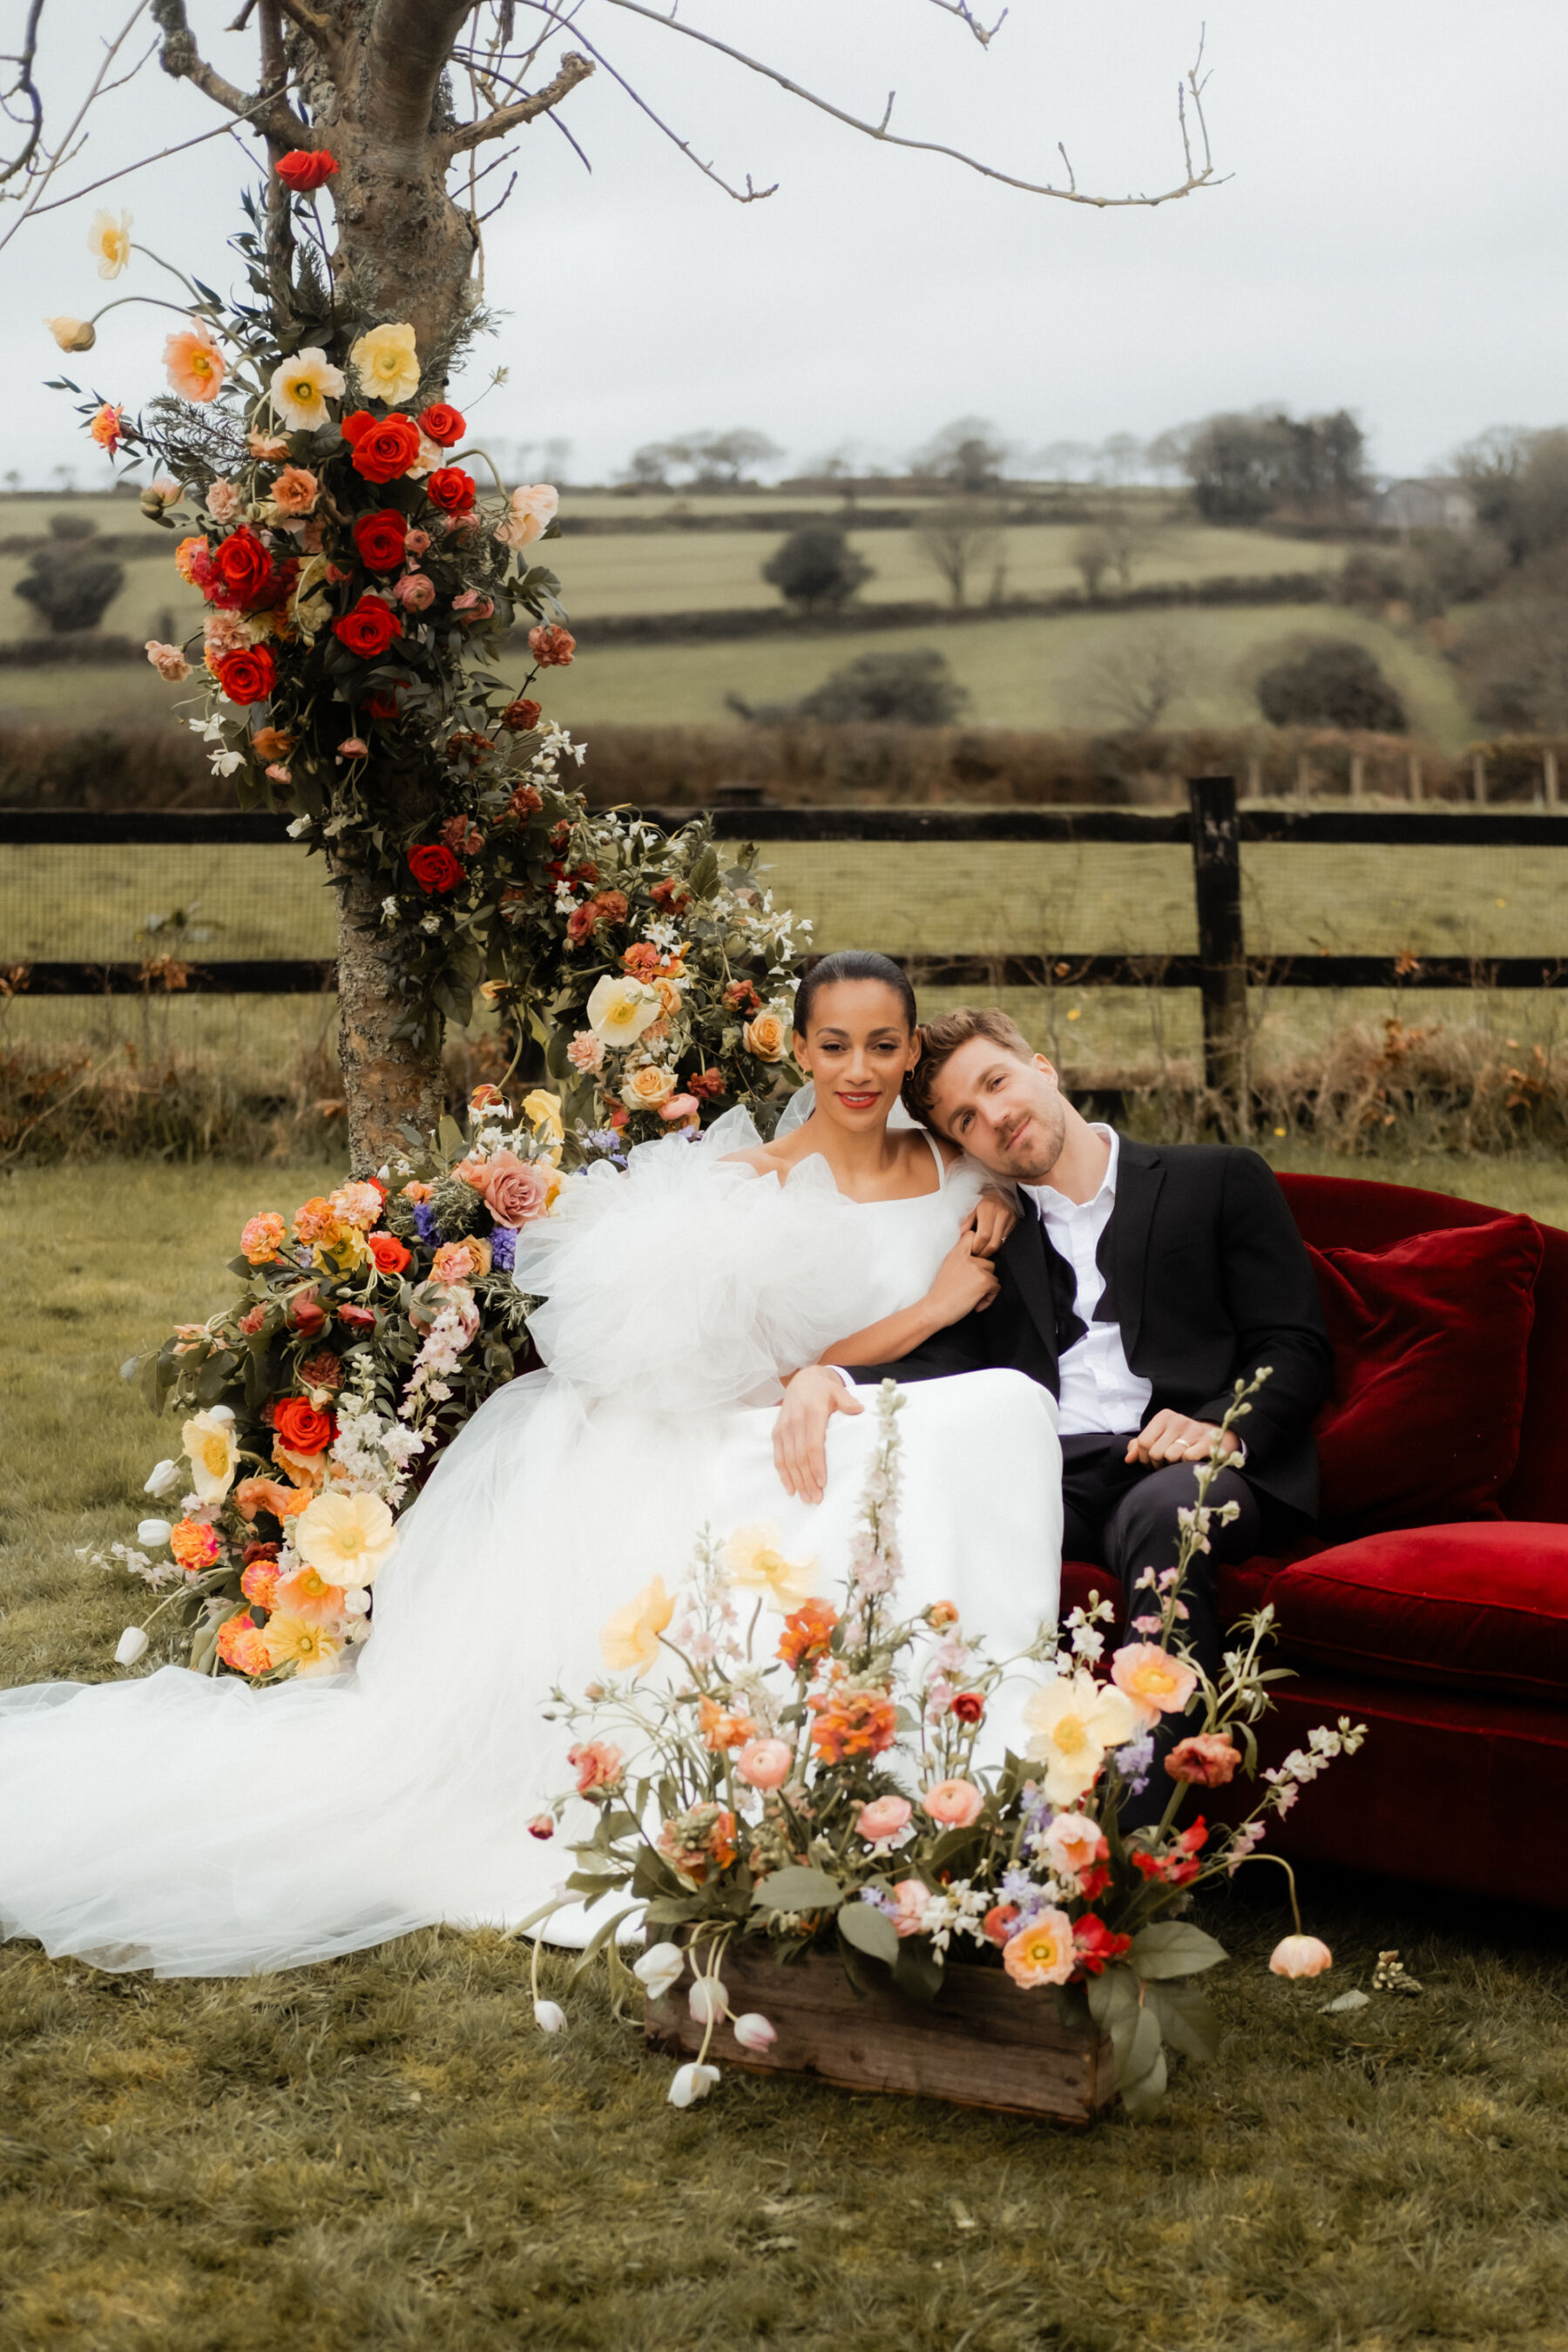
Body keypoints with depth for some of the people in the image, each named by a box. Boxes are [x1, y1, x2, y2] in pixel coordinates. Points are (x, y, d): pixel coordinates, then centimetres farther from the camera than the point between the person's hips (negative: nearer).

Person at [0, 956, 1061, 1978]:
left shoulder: (951, 1164, 10)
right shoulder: (759, 1182, -1)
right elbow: (779, 1378, -8)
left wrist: (993, 1224, 5)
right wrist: (930, 1307, -11)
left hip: (920, 1452, 3)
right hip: (782, 1462, -3)